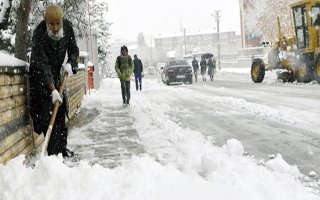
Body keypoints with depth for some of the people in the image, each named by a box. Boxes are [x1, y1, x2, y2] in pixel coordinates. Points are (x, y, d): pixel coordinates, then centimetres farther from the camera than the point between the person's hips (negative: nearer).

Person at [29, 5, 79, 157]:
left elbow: (73, 50, 2)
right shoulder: (39, 35, -29)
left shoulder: (67, 27, -12)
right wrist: (52, 89, -39)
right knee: (48, 113, -12)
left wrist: (70, 63, -19)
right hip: (41, 76, -5)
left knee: (61, 111, 7)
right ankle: (53, 152, -7)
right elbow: (42, 65, -33)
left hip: (56, 74, 6)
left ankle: (62, 147, 17)